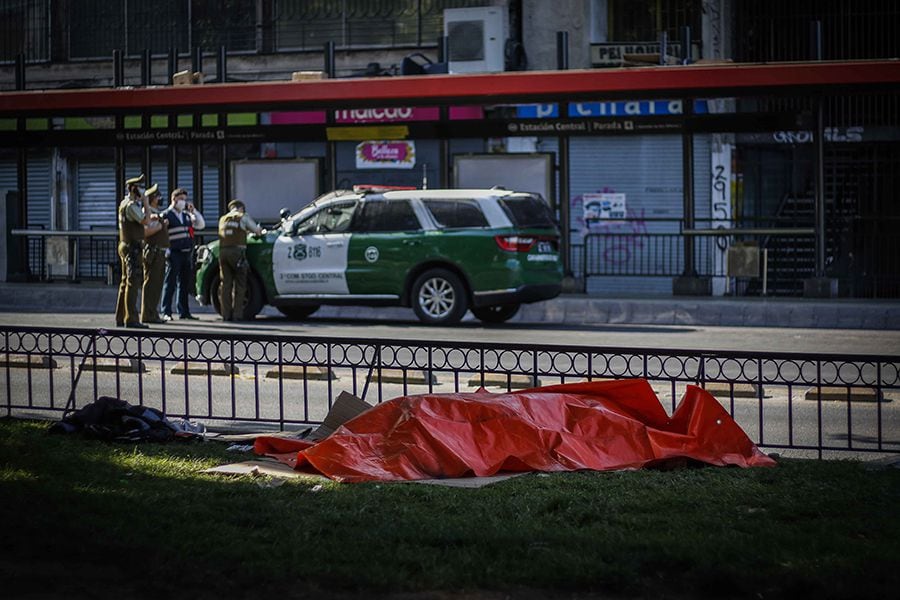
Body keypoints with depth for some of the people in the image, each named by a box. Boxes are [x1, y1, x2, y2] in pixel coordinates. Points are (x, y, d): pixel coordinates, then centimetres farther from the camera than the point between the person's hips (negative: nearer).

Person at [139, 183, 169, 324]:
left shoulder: (158, 213, 20)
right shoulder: (147, 213, -10)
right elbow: (144, 232, -25)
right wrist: (161, 225, -19)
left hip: (161, 253, 10)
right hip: (153, 253, -10)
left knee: (157, 285, 11)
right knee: (150, 284, -9)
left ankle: (153, 314, 15)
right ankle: (147, 315, -9)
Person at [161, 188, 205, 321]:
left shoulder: (187, 215, 18)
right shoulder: (166, 215, -3)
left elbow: (201, 225, 15)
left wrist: (193, 211, 5)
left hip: (187, 254, 7)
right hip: (174, 253, -7)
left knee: (185, 284, 11)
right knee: (170, 283, -7)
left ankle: (183, 312, 18)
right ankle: (166, 313, -6)